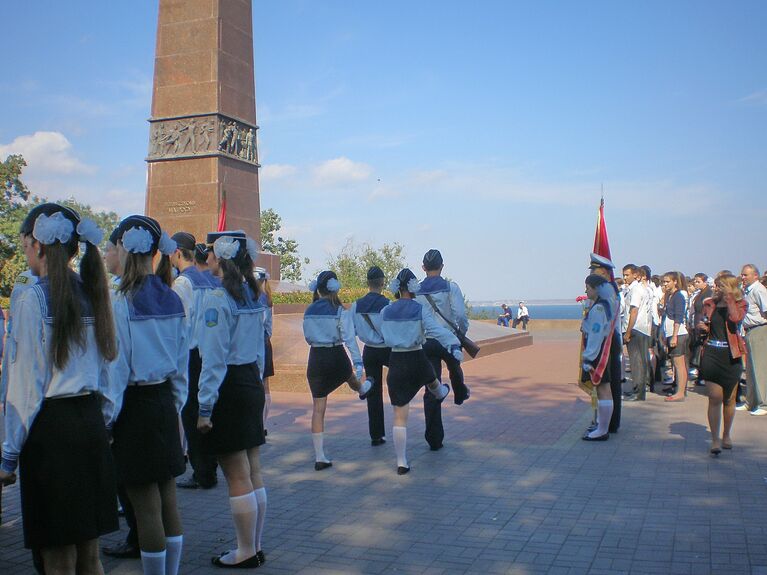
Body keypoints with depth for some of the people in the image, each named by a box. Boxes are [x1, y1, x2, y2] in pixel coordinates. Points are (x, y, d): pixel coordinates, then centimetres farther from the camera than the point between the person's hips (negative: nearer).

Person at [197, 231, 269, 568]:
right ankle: (256, 547, 24)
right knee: (253, 473, 14)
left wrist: (204, 407, -15)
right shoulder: (254, 295, 10)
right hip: (253, 382, 9)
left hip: (228, 388, -9)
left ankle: (245, 552, 14)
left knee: (238, 478, 2)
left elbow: (214, 359, -18)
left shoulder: (217, 299, -16)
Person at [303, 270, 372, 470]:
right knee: (350, 376, 36)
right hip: (336, 357, -2)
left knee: (318, 408, 4)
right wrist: (358, 362, -18)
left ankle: (320, 457, 4)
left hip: (316, 358, 3)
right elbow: (349, 338, -16)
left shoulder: (309, 311, 2)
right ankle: (362, 390, 73)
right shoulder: (340, 311, -11)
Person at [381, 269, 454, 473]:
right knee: (433, 381, 38)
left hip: (396, 363, 2)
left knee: (400, 416, 4)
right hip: (418, 360, -1)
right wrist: (453, 345, -32)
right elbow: (436, 330, -24)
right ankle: (441, 393, 74)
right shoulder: (422, 310, -11)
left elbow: (385, 336, 10)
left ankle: (401, 463, 4)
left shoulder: (385, 312, 0)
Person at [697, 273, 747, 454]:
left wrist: (729, 297, -15)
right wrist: (700, 327, -5)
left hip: (731, 357, -1)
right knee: (715, 398, -5)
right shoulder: (709, 303, 7)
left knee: (729, 399, 11)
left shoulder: (740, 304, 0)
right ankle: (715, 439, -2)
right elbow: (700, 326, 18)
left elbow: (736, 318, -22)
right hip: (711, 355, 1)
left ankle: (726, 435, 29)